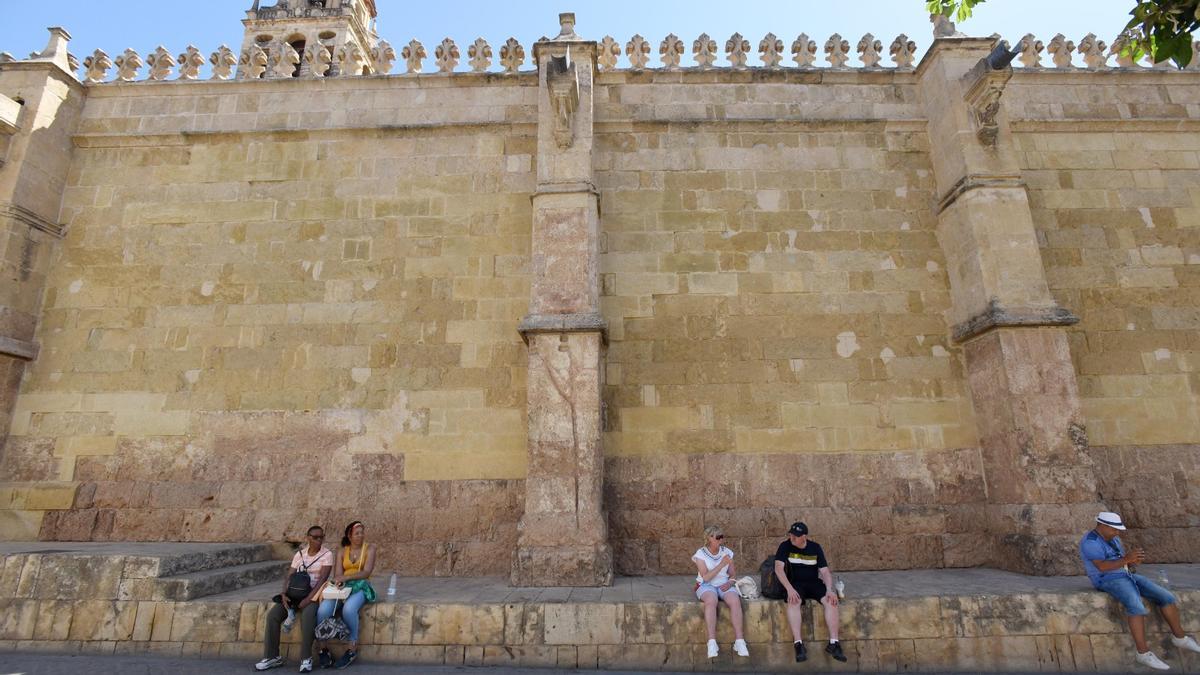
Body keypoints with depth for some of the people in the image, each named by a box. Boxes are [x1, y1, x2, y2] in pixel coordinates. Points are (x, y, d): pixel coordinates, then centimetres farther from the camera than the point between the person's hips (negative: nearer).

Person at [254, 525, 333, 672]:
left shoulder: (327, 554, -6)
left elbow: (323, 578, -15)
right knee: (272, 615, -16)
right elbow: (289, 576, 5)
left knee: (307, 615, -35)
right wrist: (284, 594, -13)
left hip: (315, 593, -5)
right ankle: (272, 657, -1)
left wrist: (309, 598, -24)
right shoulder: (300, 554, 9)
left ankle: (306, 658, -21)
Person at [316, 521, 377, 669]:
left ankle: (353, 649, -16)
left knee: (348, 609, -35)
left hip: (360, 587, -3)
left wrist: (346, 577, -21)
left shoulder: (369, 548, 3)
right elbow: (338, 574, 3)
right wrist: (338, 580, -21)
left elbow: (366, 572, -9)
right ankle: (323, 648, -7)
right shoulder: (341, 552, 13)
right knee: (323, 610, -27)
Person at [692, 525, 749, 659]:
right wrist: (721, 565, -21)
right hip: (706, 586, -3)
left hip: (724, 585, 3)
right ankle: (712, 642, -36)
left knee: (735, 600, -30)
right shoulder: (701, 554, -4)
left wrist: (730, 582, -13)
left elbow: (733, 575, 10)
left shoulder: (727, 552, 7)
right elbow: (706, 577, -14)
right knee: (711, 600, -37)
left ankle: (739, 641, -28)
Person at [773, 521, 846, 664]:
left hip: (814, 583, 3)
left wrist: (829, 590, -17)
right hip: (795, 583, -2)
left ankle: (833, 643, -19)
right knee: (794, 601, -34)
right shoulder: (785, 546, -6)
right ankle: (798, 644, -32)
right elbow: (778, 568, -16)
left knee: (831, 601, -26)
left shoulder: (815, 547, 1)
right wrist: (790, 589, -28)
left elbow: (825, 571, 1)